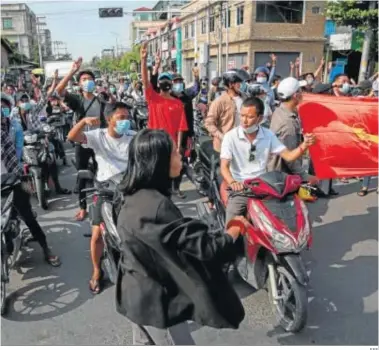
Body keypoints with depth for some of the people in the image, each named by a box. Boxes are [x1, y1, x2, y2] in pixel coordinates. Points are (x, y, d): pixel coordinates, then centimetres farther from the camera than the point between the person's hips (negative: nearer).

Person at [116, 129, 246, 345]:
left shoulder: (135, 198, -1)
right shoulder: (156, 206, -31)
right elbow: (202, 246, -29)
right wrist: (236, 228, -13)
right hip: (156, 300, -8)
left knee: (145, 344, 25)